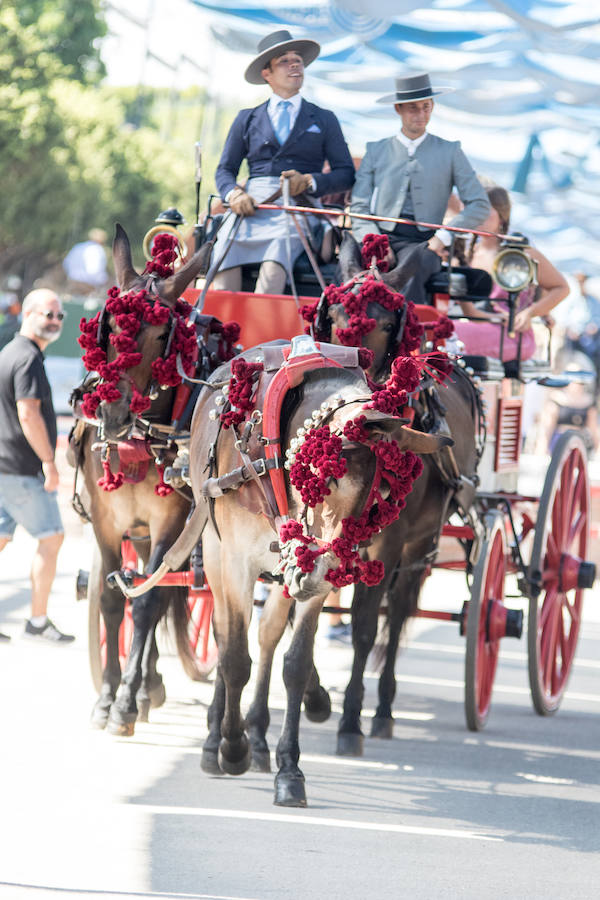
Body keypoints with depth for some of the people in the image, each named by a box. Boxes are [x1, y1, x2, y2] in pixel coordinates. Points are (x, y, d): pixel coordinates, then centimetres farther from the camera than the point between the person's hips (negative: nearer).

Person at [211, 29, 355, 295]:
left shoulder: (323, 120, 22)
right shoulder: (247, 119, 25)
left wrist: (310, 181, -6)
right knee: (227, 246, -32)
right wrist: (234, 194, -5)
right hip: (252, 203, 2)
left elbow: (345, 173, 14)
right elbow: (225, 170, 19)